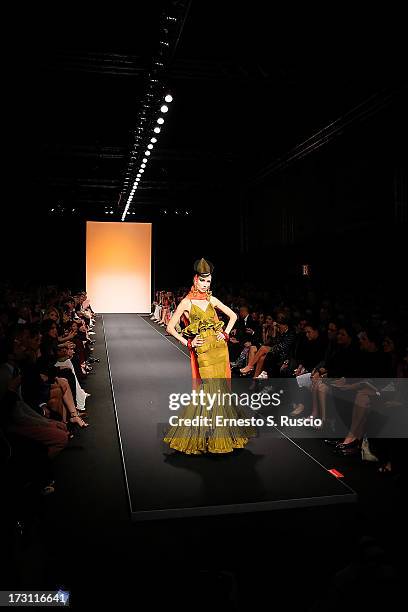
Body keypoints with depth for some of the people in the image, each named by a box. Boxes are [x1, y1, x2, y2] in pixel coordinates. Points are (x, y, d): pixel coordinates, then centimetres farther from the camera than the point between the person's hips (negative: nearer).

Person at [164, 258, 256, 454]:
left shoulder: (211, 299, 9)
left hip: (220, 348, 4)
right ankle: (204, 435, 9)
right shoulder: (186, 302, -3)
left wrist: (225, 333, 6)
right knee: (207, 390, -6)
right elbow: (170, 328, -3)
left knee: (221, 388, 8)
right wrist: (187, 342, -5)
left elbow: (233, 315, 18)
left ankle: (223, 432, 23)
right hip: (203, 351, -4)